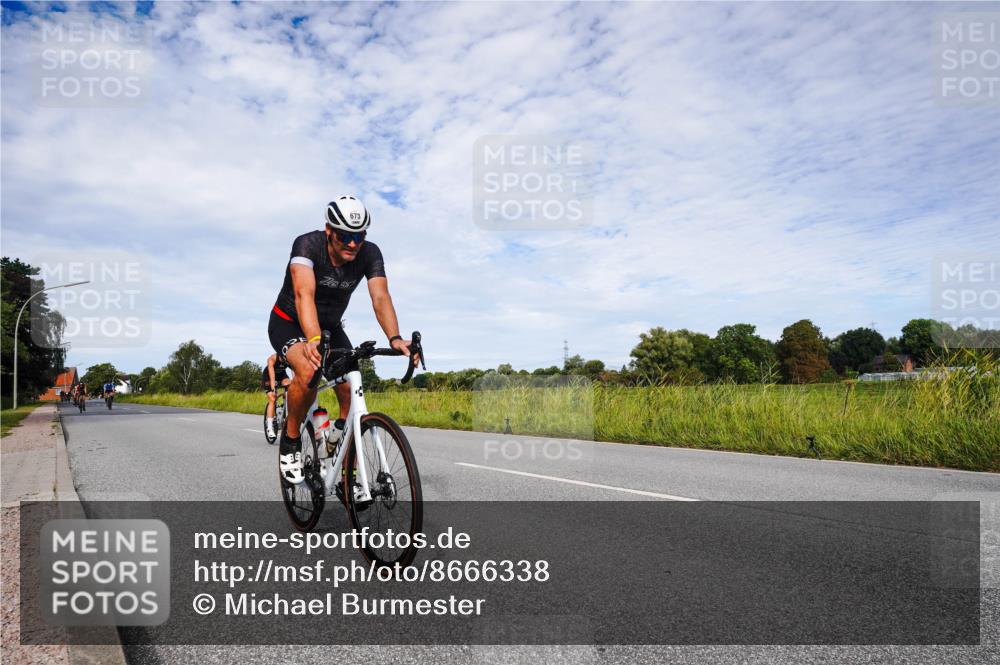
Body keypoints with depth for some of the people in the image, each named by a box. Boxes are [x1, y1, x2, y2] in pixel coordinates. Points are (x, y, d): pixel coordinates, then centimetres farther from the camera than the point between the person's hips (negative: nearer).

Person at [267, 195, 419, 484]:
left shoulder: (370, 254, -19)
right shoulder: (307, 244, -29)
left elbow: (380, 298, -31)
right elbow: (304, 294, -43)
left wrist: (395, 338, -49)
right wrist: (314, 340, -61)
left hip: (331, 327, 4)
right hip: (288, 323, -4)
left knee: (352, 394, -11)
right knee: (308, 371, -35)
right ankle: (290, 442, -9)